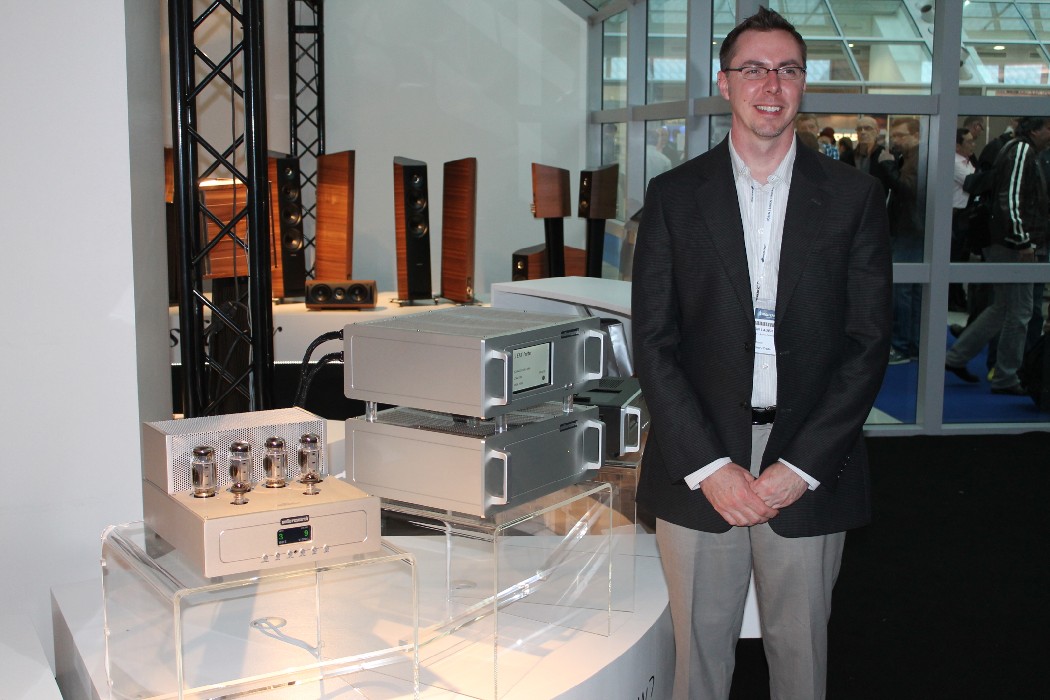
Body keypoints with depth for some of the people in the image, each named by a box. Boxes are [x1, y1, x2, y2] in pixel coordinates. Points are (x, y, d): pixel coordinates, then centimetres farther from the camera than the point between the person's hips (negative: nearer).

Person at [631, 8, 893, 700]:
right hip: (697, 472, 0)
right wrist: (709, 467, -10)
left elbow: (868, 342, -1)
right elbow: (654, 341, -2)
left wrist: (800, 467, -9)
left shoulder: (854, 196, 3)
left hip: (810, 471, 0)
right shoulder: (674, 195, 3)